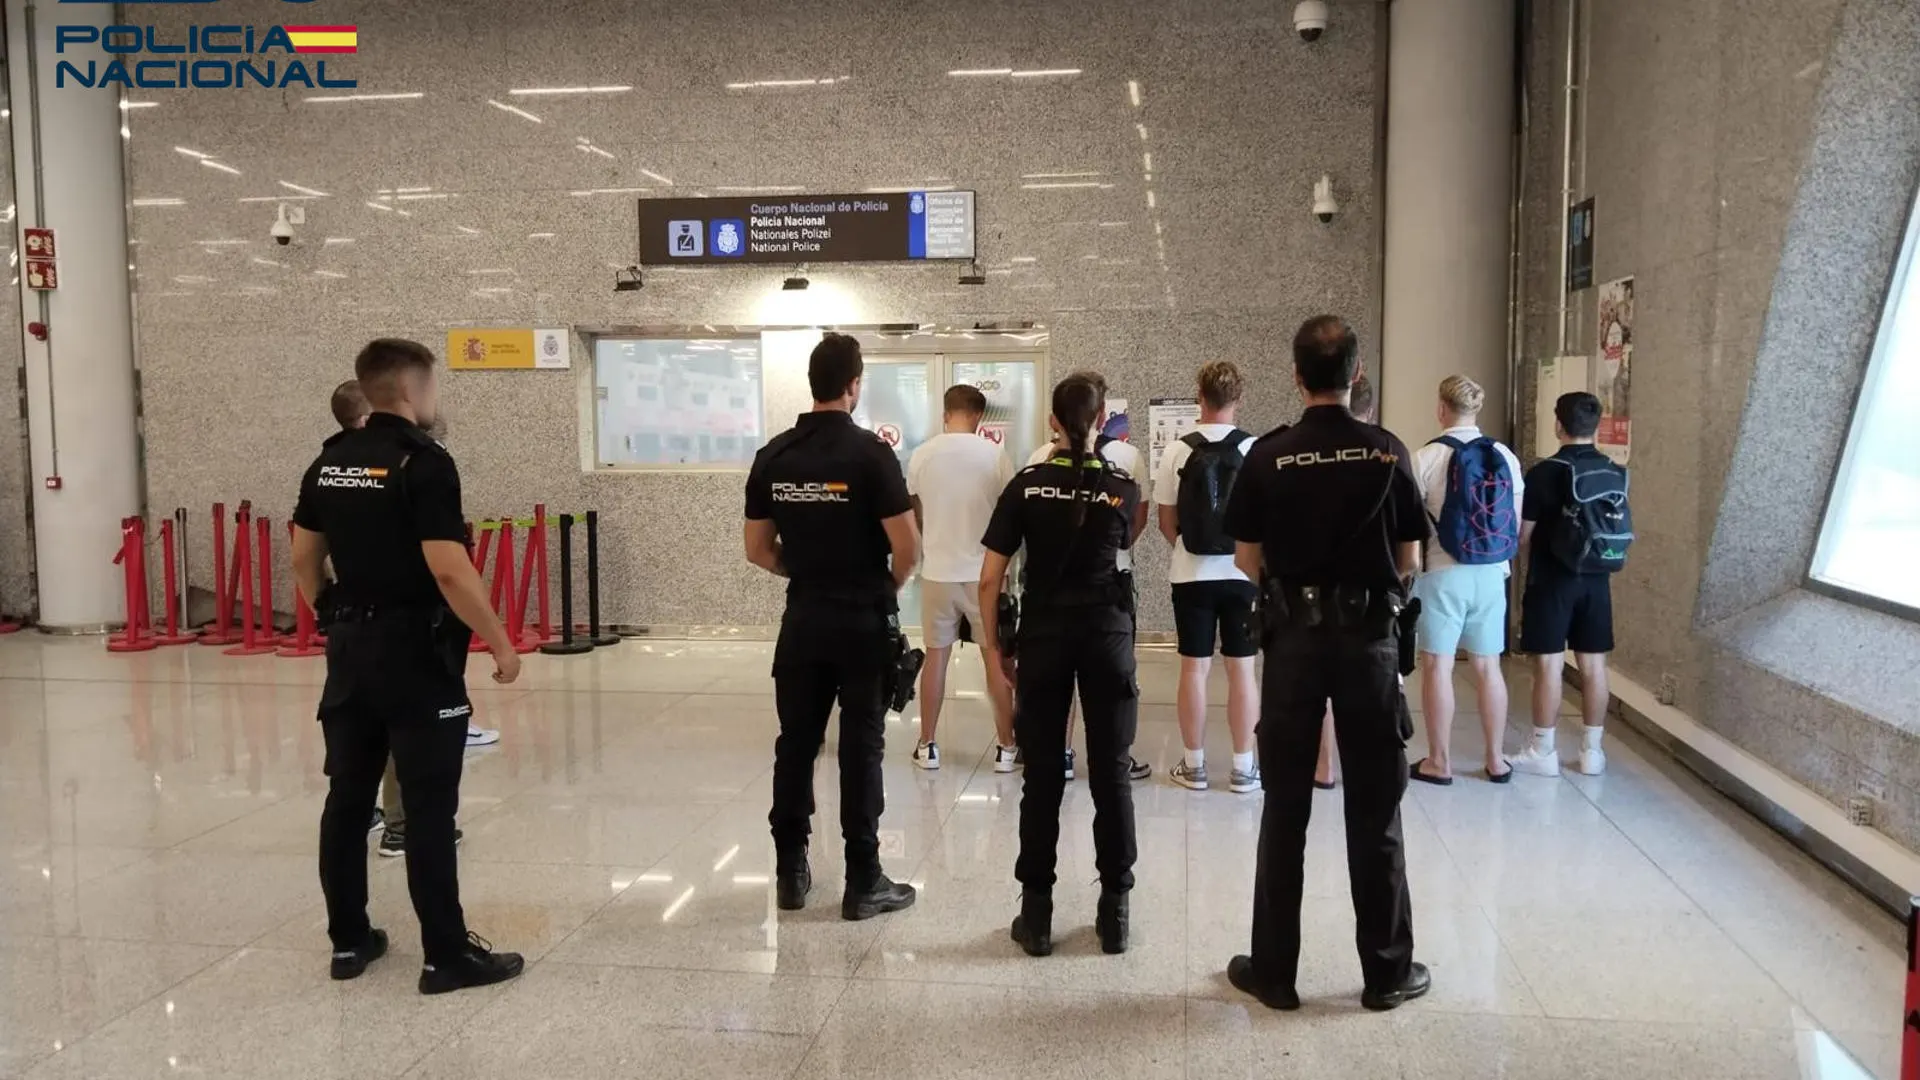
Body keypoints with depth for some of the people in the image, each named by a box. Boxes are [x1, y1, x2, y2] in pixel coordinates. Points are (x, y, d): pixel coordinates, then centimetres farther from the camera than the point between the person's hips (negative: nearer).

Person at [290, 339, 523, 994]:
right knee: (428, 806, -3)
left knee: (348, 796, 13)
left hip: (350, 648, 8)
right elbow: (449, 570, -22)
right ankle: (447, 955, 4)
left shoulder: (330, 462, 8)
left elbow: (304, 559, 15)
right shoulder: (424, 461, -15)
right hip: (416, 652, -7)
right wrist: (500, 643, -14)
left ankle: (348, 940, 23)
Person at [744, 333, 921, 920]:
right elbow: (907, 545, -16)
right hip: (863, 619, -4)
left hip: (803, 618, 4)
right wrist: (889, 583, 4)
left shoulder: (773, 455, 1)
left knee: (796, 743, 12)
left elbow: (758, 550, 6)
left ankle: (790, 872, 20)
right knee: (861, 747, 3)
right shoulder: (869, 451, -13)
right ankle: (863, 882, 9)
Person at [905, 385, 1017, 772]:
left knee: (935, 656, 12)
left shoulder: (922, 455, -2)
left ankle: (927, 745, 18)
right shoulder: (994, 455, -8)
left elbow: (915, 516, 10)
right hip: (984, 572, -2)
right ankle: (1005, 747, 12)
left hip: (937, 572, 2)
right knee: (996, 657, 7)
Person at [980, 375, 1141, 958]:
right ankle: (1114, 909, 13)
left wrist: (995, 646, 5)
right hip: (1107, 634, 0)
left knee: (1042, 775, 6)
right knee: (1111, 773, 7)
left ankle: (1037, 912, 11)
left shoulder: (1026, 485, -3)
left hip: (1043, 636, 0)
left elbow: (989, 580, -5)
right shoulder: (1122, 486, -1)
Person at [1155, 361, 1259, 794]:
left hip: (1191, 575, 0)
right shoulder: (1254, 450, -7)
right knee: (1242, 668, 6)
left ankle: (1194, 765, 14)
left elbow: (1166, 522, 0)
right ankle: (1244, 768, 12)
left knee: (1194, 667, 7)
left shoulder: (1177, 451, -5)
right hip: (1242, 572, 0)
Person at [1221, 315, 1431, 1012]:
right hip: (1369, 635, 0)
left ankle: (1274, 970, 16)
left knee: (1285, 808, 9)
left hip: (1295, 634, 0)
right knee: (1375, 811, 9)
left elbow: (1247, 559, -1)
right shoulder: (1387, 452, -5)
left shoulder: (1268, 456, -5)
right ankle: (1388, 971, 19)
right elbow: (1409, 561, 0)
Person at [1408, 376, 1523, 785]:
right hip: (1491, 575, 4)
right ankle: (1495, 760, 19)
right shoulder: (1505, 456, 2)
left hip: (1443, 574, -4)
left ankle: (1439, 762, 9)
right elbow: (1516, 523, 8)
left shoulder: (1427, 457, -10)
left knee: (1437, 666, 4)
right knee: (1488, 667, 12)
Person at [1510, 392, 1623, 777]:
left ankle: (1543, 751, 6)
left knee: (1549, 664, 0)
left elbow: (1522, 535, -8)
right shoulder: (1616, 474, 3)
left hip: (1552, 580, -5)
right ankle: (1592, 751, 17)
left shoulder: (1544, 473, -13)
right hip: (1597, 580, 5)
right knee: (1594, 665, 9)